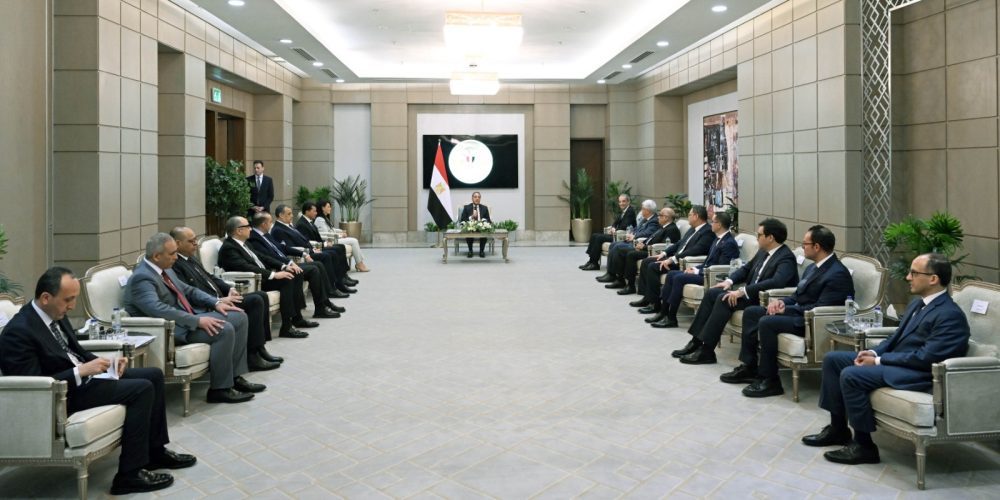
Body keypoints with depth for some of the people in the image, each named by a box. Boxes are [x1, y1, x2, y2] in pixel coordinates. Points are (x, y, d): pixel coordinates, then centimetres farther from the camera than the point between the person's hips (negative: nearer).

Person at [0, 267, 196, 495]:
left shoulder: (55, 314, 5)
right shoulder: (19, 332, -22)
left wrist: (102, 362, -2)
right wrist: (81, 371, -25)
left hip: (82, 374, 10)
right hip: (64, 393, -10)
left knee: (154, 375, 6)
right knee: (142, 389, -20)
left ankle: (156, 451, 15)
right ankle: (129, 474, -14)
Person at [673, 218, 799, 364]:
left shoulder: (786, 258, -16)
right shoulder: (763, 251, 11)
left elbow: (776, 282, -32)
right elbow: (746, 268, 24)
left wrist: (743, 291, -32)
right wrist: (729, 280, 4)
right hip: (750, 292, 9)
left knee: (724, 299, -26)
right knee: (712, 293, -5)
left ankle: (706, 351, -22)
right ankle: (696, 341, -5)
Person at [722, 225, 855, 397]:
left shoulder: (838, 274, -18)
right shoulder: (813, 267, 12)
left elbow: (820, 309, -24)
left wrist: (786, 309, -18)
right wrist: (782, 302, -3)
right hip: (797, 312, 10)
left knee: (766, 322, -29)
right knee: (750, 312, 3)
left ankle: (770, 380, -17)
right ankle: (749, 367, 7)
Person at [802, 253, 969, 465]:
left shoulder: (950, 315, -16)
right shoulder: (917, 303, 14)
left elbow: (925, 358, -23)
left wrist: (879, 360, -18)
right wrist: (875, 352, 0)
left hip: (917, 373, -10)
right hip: (893, 359, 10)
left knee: (850, 375, -27)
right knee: (832, 359, 3)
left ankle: (864, 445, -14)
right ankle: (838, 428, 10)